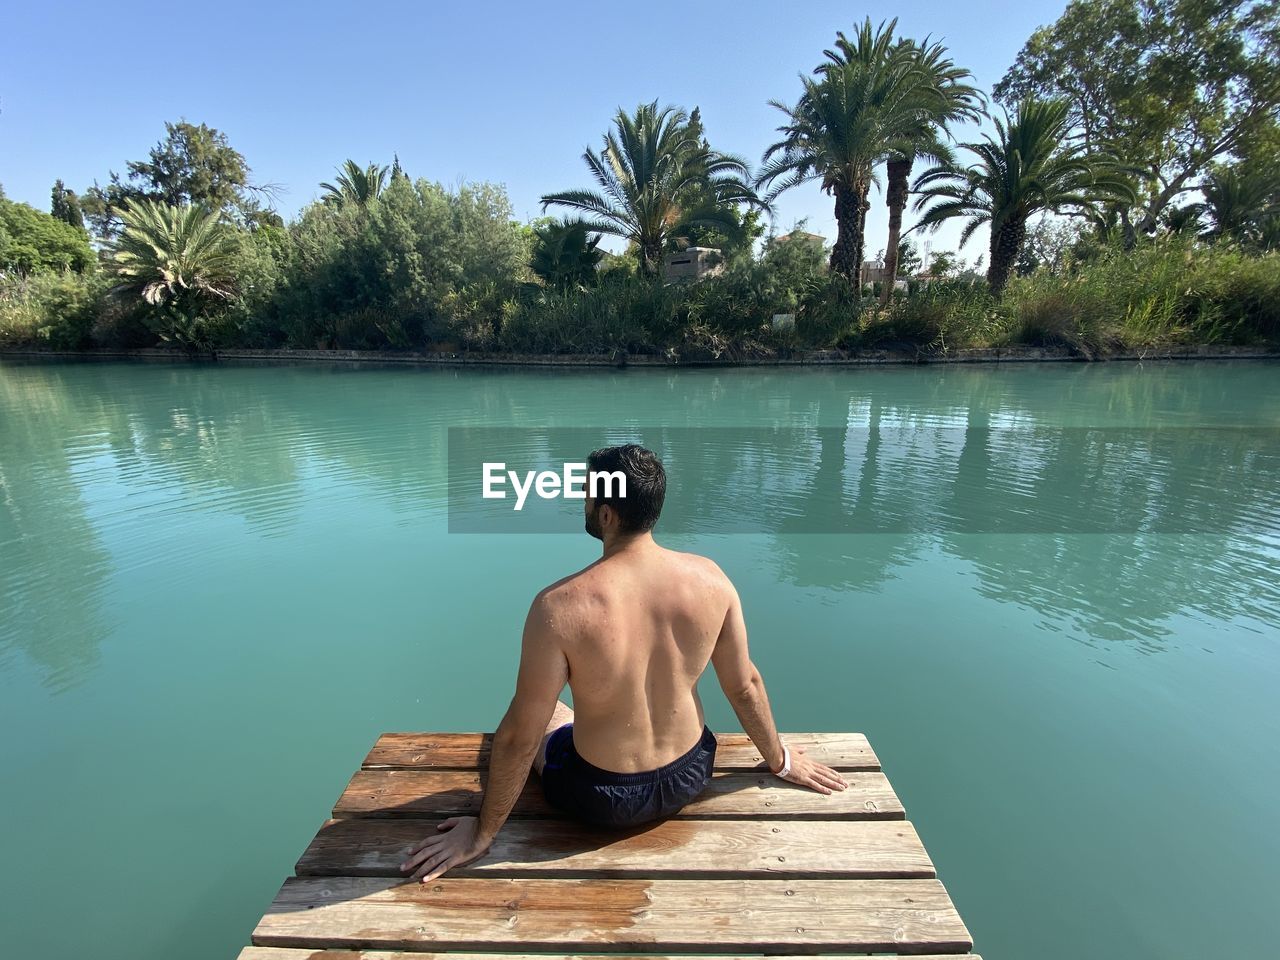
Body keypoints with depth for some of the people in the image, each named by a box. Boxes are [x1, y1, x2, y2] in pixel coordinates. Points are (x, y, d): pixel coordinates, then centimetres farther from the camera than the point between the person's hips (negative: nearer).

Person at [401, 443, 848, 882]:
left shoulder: (559, 606, -30)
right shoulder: (709, 577, -17)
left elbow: (519, 737, -21)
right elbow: (744, 685, -6)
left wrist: (483, 833, -3)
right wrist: (780, 761, 13)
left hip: (601, 799, -3)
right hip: (689, 777, 4)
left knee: (538, 714, 27)